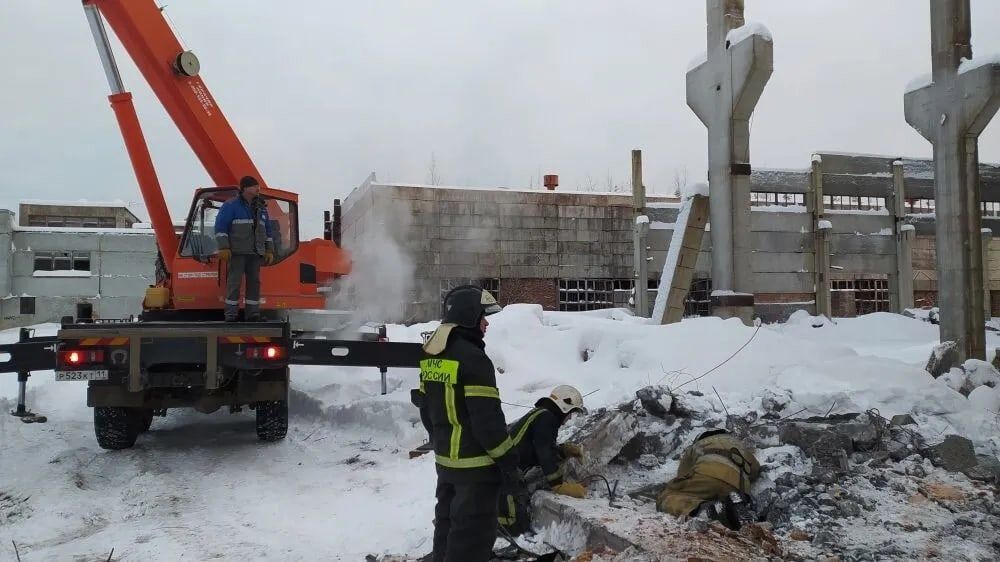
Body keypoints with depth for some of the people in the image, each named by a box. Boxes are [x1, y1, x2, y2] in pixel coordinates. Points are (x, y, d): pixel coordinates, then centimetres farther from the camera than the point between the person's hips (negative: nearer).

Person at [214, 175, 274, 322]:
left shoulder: (261, 208, 19)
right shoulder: (231, 205, -1)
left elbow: (267, 231, 23)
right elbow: (220, 226, -8)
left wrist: (270, 250, 15)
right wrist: (223, 248, -16)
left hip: (256, 254, 6)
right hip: (237, 253, -6)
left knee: (254, 282, 4)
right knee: (234, 282, -7)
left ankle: (252, 313, 9)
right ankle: (231, 314, -4)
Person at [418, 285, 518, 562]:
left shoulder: (431, 356, 8)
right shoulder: (472, 358, -21)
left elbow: (426, 409, 16)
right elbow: (487, 417, -21)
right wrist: (506, 457, -12)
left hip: (445, 459, 9)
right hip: (475, 463, -9)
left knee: (448, 523, 19)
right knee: (473, 531, 0)